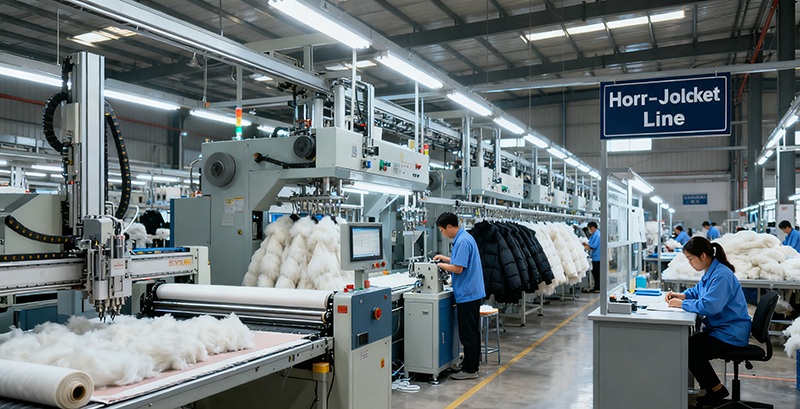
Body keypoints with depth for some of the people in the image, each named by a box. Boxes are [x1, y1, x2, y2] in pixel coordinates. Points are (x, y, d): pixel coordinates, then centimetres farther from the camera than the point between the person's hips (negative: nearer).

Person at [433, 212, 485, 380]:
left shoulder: (462, 241, -20)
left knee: (468, 333, -3)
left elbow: (458, 268, -23)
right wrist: (444, 258, 16)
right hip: (473, 292, 11)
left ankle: (469, 370, 5)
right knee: (472, 330, 18)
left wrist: (440, 265, -9)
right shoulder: (465, 237, 13)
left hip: (467, 294, -11)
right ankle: (474, 362, 29)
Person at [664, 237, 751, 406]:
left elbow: (708, 306, -32)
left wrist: (682, 304, -21)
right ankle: (713, 389, 11)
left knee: (690, 351, -16)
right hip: (719, 328, 10)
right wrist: (681, 295, 7)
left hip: (731, 334, -10)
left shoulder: (721, 275, -24)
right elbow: (698, 290, 27)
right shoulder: (711, 272, 9)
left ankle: (717, 390, 3)